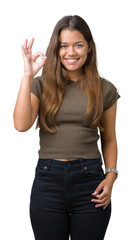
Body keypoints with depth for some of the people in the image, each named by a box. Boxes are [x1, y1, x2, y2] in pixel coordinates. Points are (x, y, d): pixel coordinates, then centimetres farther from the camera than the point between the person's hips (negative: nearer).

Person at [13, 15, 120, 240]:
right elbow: (21, 124, -13)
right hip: (48, 180, 0)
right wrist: (27, 76, -14)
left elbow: (109, 139, 11)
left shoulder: (105, 90, 5)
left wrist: (111, 176, -3)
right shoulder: (41, 85, 2)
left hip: (90, 181, 1)